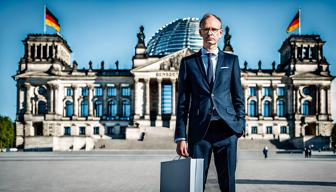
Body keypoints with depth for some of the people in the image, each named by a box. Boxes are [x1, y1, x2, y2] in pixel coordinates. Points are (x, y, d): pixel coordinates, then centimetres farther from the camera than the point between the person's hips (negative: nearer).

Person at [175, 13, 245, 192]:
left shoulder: (231, 60, 13)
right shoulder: (188, 62, 11)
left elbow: (238, 96, 13)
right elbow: (182, 102, 7)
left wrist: (240, 125, 0)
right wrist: (180, 136, 0)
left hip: (226, 130, 1)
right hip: (199, 130, 0)